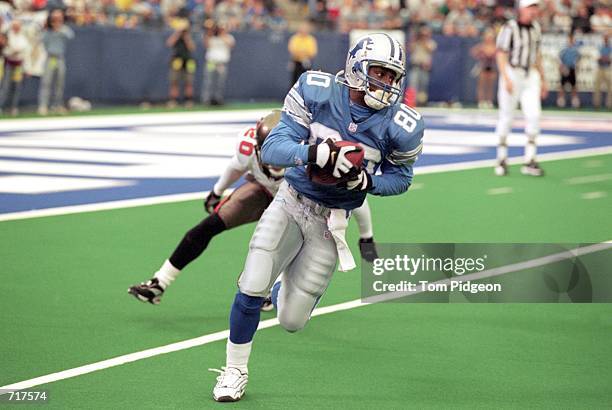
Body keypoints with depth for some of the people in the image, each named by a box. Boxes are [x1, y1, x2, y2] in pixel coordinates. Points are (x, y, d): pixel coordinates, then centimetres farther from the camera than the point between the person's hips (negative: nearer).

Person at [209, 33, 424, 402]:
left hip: (330, 222, 1)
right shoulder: (316, 92, -15)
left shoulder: (400, 126, -15)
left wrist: (365, 182, -19)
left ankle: (286, 286, 41)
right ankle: (235, 370, 12)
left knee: (292, 321, 2)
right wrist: (316, 153, -39)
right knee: (252, 289, -13)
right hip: (290, 204, 0)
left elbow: (401, 178, 3)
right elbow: (271, 150, -19)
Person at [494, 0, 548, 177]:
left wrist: (542, 80, 17)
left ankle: (529, 162, -5)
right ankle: (502, 159, 17)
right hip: (512, 74, -5)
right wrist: (506, 79, -22)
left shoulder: (535, 28, 9)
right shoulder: (510, 28, -11)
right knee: (506, 116, 3)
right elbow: (501, 54, -12)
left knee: (533, 115, -8)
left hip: (530, 76, 5)